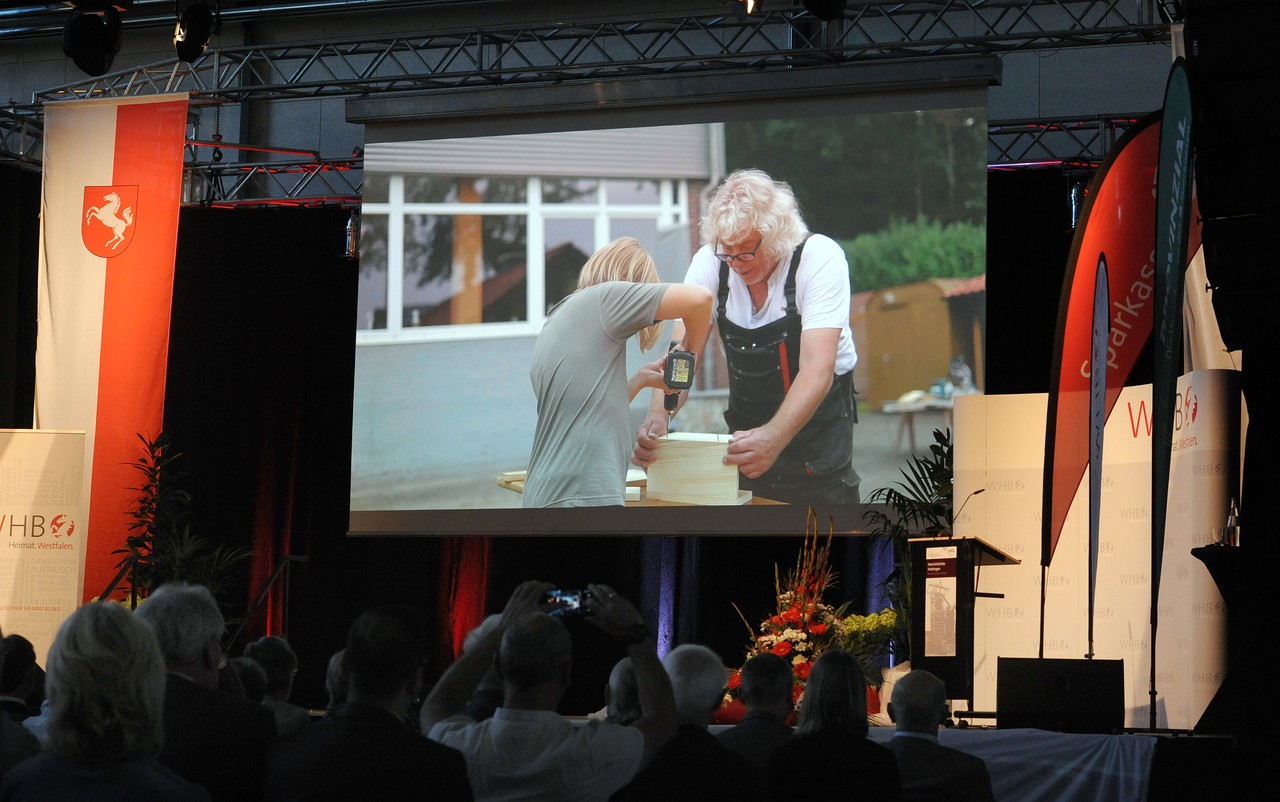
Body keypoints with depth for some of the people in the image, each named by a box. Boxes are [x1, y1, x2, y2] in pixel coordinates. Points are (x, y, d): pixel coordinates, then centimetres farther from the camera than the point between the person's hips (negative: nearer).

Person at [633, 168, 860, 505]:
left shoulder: (820, 259, -22)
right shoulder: (709, 262, -11)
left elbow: (817, 369, -31)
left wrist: (773, 438, -47)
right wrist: (657, 417, -36)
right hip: (747, 421, 4)